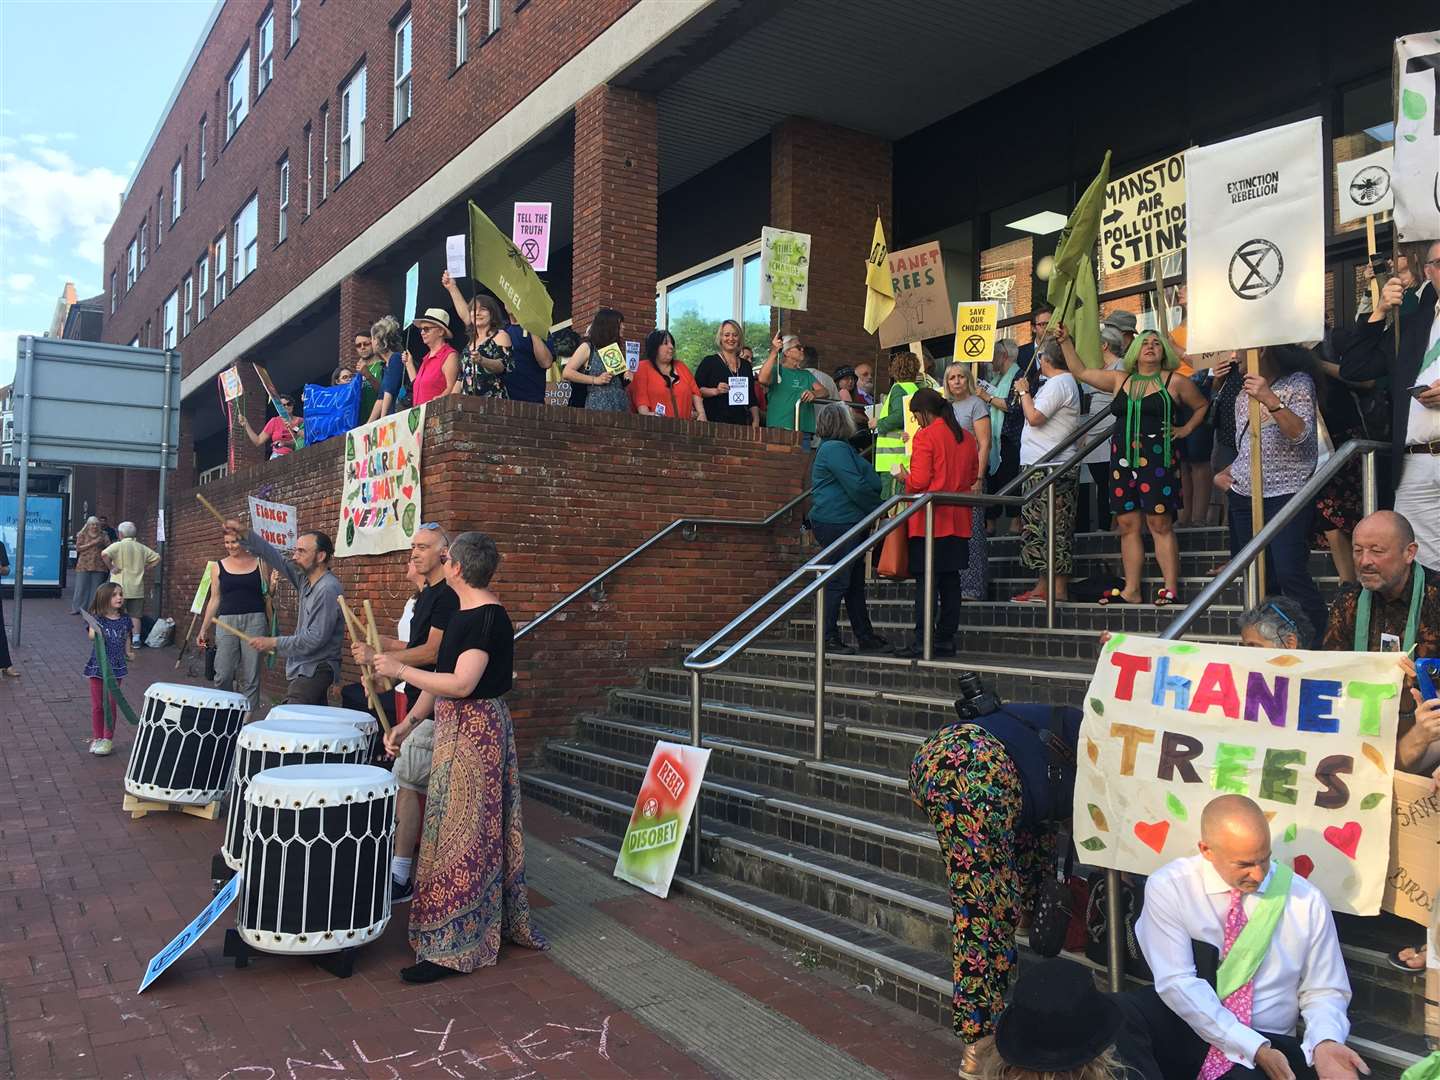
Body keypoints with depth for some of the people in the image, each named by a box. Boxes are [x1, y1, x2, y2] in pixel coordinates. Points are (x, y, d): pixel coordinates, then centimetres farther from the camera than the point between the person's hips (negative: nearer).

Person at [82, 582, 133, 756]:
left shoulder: (124, 619, 1)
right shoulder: (97, 619, -9)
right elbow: (91, 635, -28)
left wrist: (128, 653, 16)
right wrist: (95, 633, -48)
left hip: (116, 666, 2)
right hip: (98, 665, -2)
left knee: (110, 704, 4)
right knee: (97, 705, 7)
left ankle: (108, 739, 15)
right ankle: (97, 738, 20)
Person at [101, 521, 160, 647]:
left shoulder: (118, 545, -7)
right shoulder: (141, 547, 7)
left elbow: (104, 554, -24)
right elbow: (157, 557, 11)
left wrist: (111, 568, -12)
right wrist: (145, 568, 11)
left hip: (120, 587, -4)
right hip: (137, 588, 4)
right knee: (135, 615, 9)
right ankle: (136, 639, 9)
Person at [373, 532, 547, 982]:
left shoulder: (487, 617, -19)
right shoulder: (464, 614, 12)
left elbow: (461, 684, -26)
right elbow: (441, 675, 15)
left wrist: (400, 670, -17)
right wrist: (409, 722, 9)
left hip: (474, 729, -10)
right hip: (456, 726, 10)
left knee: (462, 834, -4)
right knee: (484, 828, 17)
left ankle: (452, 947, 5)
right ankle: (502, 922, 30)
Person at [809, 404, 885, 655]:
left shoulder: (840, 447, 21)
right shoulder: (835, 449, -13)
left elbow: (867, 481, 23)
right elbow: (856, 487, -18)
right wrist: (880, 508, -7)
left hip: (848, 525, 11)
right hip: (838, 523, -11)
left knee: (855, 582, 13)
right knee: (838, 582, -6)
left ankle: (865, 636, 19)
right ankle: (829, 637, 0)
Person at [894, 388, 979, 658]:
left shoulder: (925, 436, -10)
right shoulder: (966, 437, 12)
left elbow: (919, 482, -14)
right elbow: (973, 476, 17)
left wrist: (904, 476, 5)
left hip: (930, 521, -7)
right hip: (958, 521, 7)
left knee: (926, 581, -5)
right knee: (950, 580, 9)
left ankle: (922, 642, -6)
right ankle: (946, 640, 13)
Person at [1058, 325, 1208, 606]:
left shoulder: (1175, 382, 5)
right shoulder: (1120, 380, 14)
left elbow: (1202, 406, 17)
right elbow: (1080, 372, 17)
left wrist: (1185, 429, 4)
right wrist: (1065, 341, 13)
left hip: (1158, 459, -4)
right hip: (1123, 460, 4)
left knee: (1160, 524, -6)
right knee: (1127, 525, 4)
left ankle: (1171, 588, -3)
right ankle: (1131, 591, 9)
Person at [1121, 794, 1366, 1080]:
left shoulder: (1306, 901, -1)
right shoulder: (1168, 887, -9)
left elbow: (1323, 991, 7)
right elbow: (1178, 983, -14)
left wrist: (1324, 1043, -15)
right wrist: (1254, 1047, -21)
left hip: (1267, 1044, -1)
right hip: (1183, 1028, 1)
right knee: (1118, 1017, -32)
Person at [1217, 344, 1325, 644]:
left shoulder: (1298, 382, -4)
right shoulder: (1245, 391, 16)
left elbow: (1301, 434, -19)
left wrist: (1270, 400, -29)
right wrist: (1229, 472, 11)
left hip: (1286, 493, -7)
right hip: (1244, 493, 7)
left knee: (1290, 574, -16)